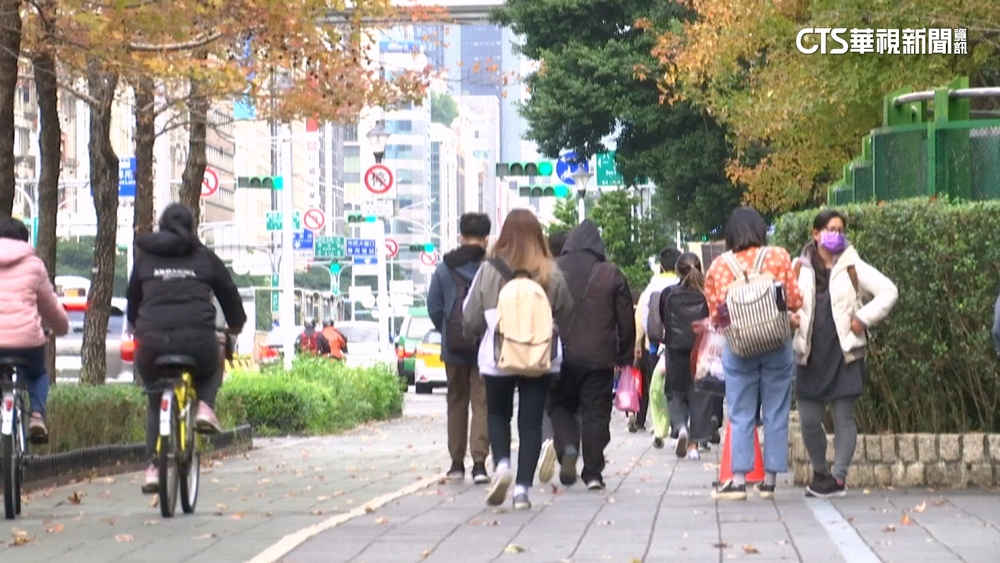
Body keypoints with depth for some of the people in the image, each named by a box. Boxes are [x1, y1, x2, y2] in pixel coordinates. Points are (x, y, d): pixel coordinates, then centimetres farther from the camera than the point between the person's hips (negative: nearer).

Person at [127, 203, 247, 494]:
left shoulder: (145, 257, 18)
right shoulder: (204, 257, 16)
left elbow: (132, 298, 28)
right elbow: (229, 292, 25)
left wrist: (136, 327, 47)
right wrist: (236, 324, 43)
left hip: (152, 339, 1)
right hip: (197, 337, -1)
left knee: (156, 402, 20)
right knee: (211, 371, 33)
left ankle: (153, 467, 10)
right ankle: (204, 406, 4)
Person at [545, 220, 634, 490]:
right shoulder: (611, 275, 0)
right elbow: (626, 319, 3)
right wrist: (624, 355, 13)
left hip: (561, 356, 0)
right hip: (599, 357, 0)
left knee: (560, 406, 16)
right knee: (596, 413, 4)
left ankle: (568, 447, -11)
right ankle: (593, 473, 2)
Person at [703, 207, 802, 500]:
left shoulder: (718, 266, 0)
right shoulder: (778, 257, -3)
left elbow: (715, 314, 3)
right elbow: (795, 301, -3)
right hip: (776, 345, 0)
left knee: (741, 416, 4)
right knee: (775, 414, 6)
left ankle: (738, 479, -2)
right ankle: (770, 478, 7)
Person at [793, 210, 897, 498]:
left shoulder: (853, 267, 3)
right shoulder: (800, 268, 6)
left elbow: (889, 291, 2)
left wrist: (863, 318, -6)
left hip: (844, 352, -2)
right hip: (810, 353, 2)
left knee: (844, 417, -3)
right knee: (809, 419, 1)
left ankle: (838, 477, 1)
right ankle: (820, 473, 20)